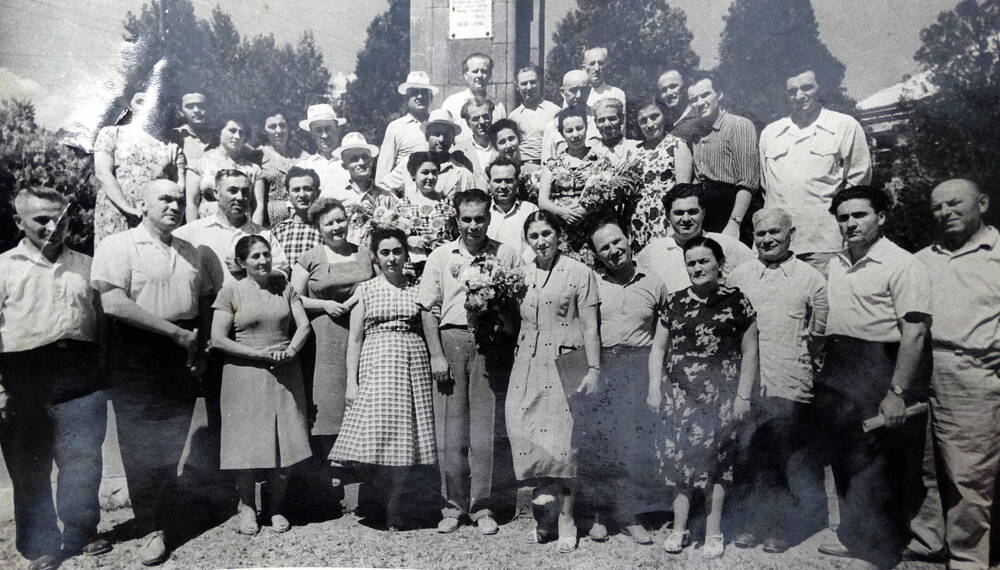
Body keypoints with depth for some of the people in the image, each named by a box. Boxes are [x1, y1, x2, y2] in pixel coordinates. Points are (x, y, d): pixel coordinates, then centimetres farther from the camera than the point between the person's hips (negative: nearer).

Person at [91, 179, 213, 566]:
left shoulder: (191, 252, 12)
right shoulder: (118, 247, -6)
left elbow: (206, 303, 18)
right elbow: (114, 304, -18)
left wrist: (200, 348, 4)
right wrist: (177, 333, -18)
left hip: (183, 359, 5)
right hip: (136, 359, -4)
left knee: (173, 444, 9)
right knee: (142, 445, 0)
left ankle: (168, 516, 26)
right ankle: (152, 527, 12)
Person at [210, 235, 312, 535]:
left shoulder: (284, 287, 9)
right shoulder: (231, 291, -1)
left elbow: (304, 325, 6)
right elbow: (218, 339, -7)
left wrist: (290, 349, -14)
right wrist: (259, 353, -14)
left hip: (284, 375, 2)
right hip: (245, 376, -2)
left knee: (284, 443, 2)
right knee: (246, 443, 1)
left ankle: (276, 507, 19)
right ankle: (247, 507, 20)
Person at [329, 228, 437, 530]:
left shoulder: (416, 288, 11)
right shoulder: (365, 290, 7)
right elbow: (354, 339, 4)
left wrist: (437, 367, 1)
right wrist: (351, 382, -3)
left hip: (413, 361, 1)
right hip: (376, 361, -1)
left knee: (406, 434, 0)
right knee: (378, 430, -9)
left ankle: (395, 505, 13)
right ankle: (393, 498, 10)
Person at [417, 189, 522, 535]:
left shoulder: (508, 256, 6)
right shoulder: (440, 257, 9)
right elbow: (428, 309, 6)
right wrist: (436, 355, -1)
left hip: (491, 346, -1)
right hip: (451, 341, 1)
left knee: (485, 428, 1)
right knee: (449, 429, 3)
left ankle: (482, 507, 14)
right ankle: (454, 505, 17)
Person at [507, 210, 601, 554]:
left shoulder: (578, 273, -1)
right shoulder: (522, 276, 12)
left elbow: (590, 326, -2)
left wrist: (594, 368, -7)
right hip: (528, 366, 4)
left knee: (563, 440, -2)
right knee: (529, 437, 1)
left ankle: (565, 519, 10)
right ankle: (544, 515, 15)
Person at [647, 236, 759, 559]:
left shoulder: (736, 301, 0)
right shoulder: (674, 302, 8)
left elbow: (749, 351, 1)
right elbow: (658, 348, 11)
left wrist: (743, 395, -3)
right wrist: (654, 388, 3)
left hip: (720, 395, -2)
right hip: (678, 393, 2)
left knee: (715, 460, 3)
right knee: (678, 458, 3)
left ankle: (713, 532, 15)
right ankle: (679, 529, 15)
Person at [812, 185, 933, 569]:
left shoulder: (902, 265, -11)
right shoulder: (834, 264, 10)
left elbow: (914, 332, -16)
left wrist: (897, 392, -21)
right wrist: (816, 375, 12)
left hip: (878, 372, -6)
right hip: (836, 374, 7)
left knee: (874, 463, 2)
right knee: (845, 458, 15)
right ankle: (856, 537, 32)